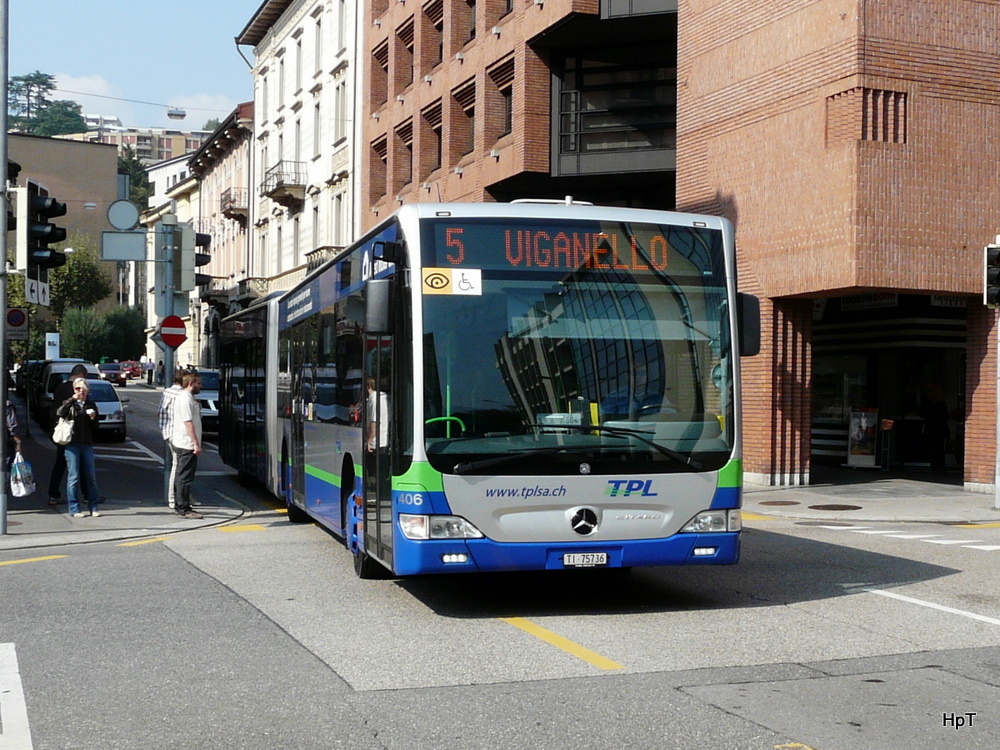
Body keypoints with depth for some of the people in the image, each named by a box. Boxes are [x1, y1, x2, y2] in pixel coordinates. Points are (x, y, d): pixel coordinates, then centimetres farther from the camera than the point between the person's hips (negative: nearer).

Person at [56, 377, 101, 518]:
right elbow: (60, 413, -20)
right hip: (72, 444, -3)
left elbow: (95, 429, 12)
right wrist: (72, 399, -22)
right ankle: (74, 509, 1)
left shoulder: (91, 405, 11)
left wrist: (93, 418, -7)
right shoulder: (70, 404, 3)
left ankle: (93, 507, 9)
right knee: (74, 477, -3)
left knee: (91, 476, 3)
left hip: (87, 444, 3)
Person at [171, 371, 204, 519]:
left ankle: (179, 506, 22)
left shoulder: (181, 397, 18)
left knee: (180, 476, 15)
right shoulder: (186, 399, -16)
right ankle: (184, 509, -6)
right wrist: (196, 443, -24)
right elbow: (188, 422, -22)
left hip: (180, 444, 11)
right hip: (187, 445, -11)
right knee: (185, 477, -8)